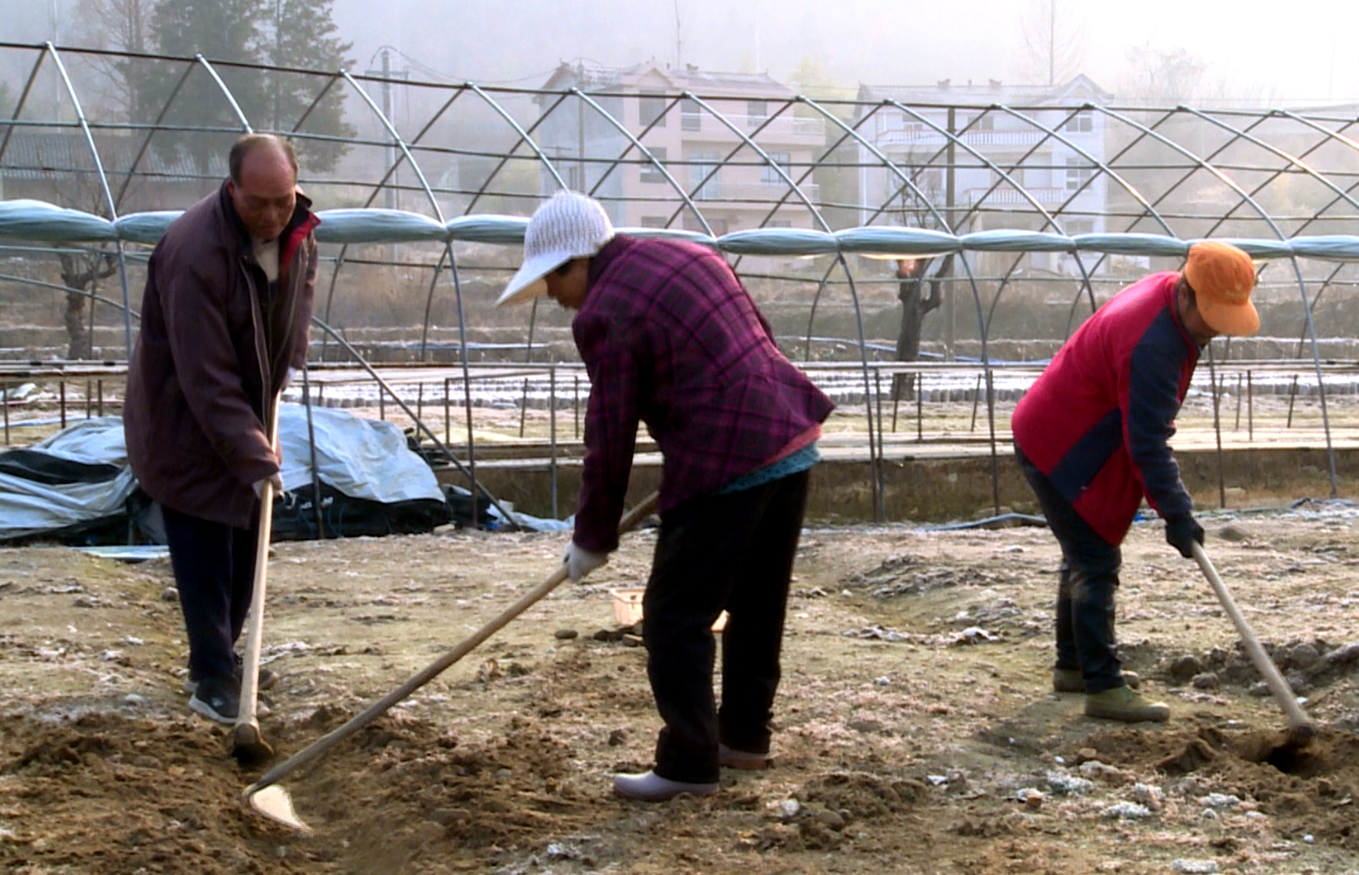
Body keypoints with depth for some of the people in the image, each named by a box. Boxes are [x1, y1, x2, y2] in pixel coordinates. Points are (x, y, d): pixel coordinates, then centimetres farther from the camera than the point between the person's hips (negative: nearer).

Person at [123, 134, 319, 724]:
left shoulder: (296, 227, -10)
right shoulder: (195, 254, -34)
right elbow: (208, 381, -33)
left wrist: (290, 353, 2)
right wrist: (254, 459, -34)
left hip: (249, 413, 7)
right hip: (185, 426, -7)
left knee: (248, 540, 13)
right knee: (204, 554, -5)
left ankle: (222, 655, 28)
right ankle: (212, 678, 4)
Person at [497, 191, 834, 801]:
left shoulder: (606, 314, -10)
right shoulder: (688, 255, 14)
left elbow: (610, 441, -8)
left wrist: (592, 540, 3)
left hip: (726, 465, -9)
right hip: (791, 437, 9)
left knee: (676, 617, 0)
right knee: (757, 605, 19)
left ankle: (690, 764, 3)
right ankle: (745, 737, 30)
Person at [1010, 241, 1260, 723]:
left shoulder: (1165, 292, 0)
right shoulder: (1149, 344, -32)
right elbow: (1147, 444, -28)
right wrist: (1176, 515, -24)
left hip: (1062, 439, 11)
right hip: (1060, 451, -11)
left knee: (1087, 556, 19)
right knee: (1096, 563, -11)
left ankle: (1074, 665, 31)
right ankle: (1103, 688, -10)